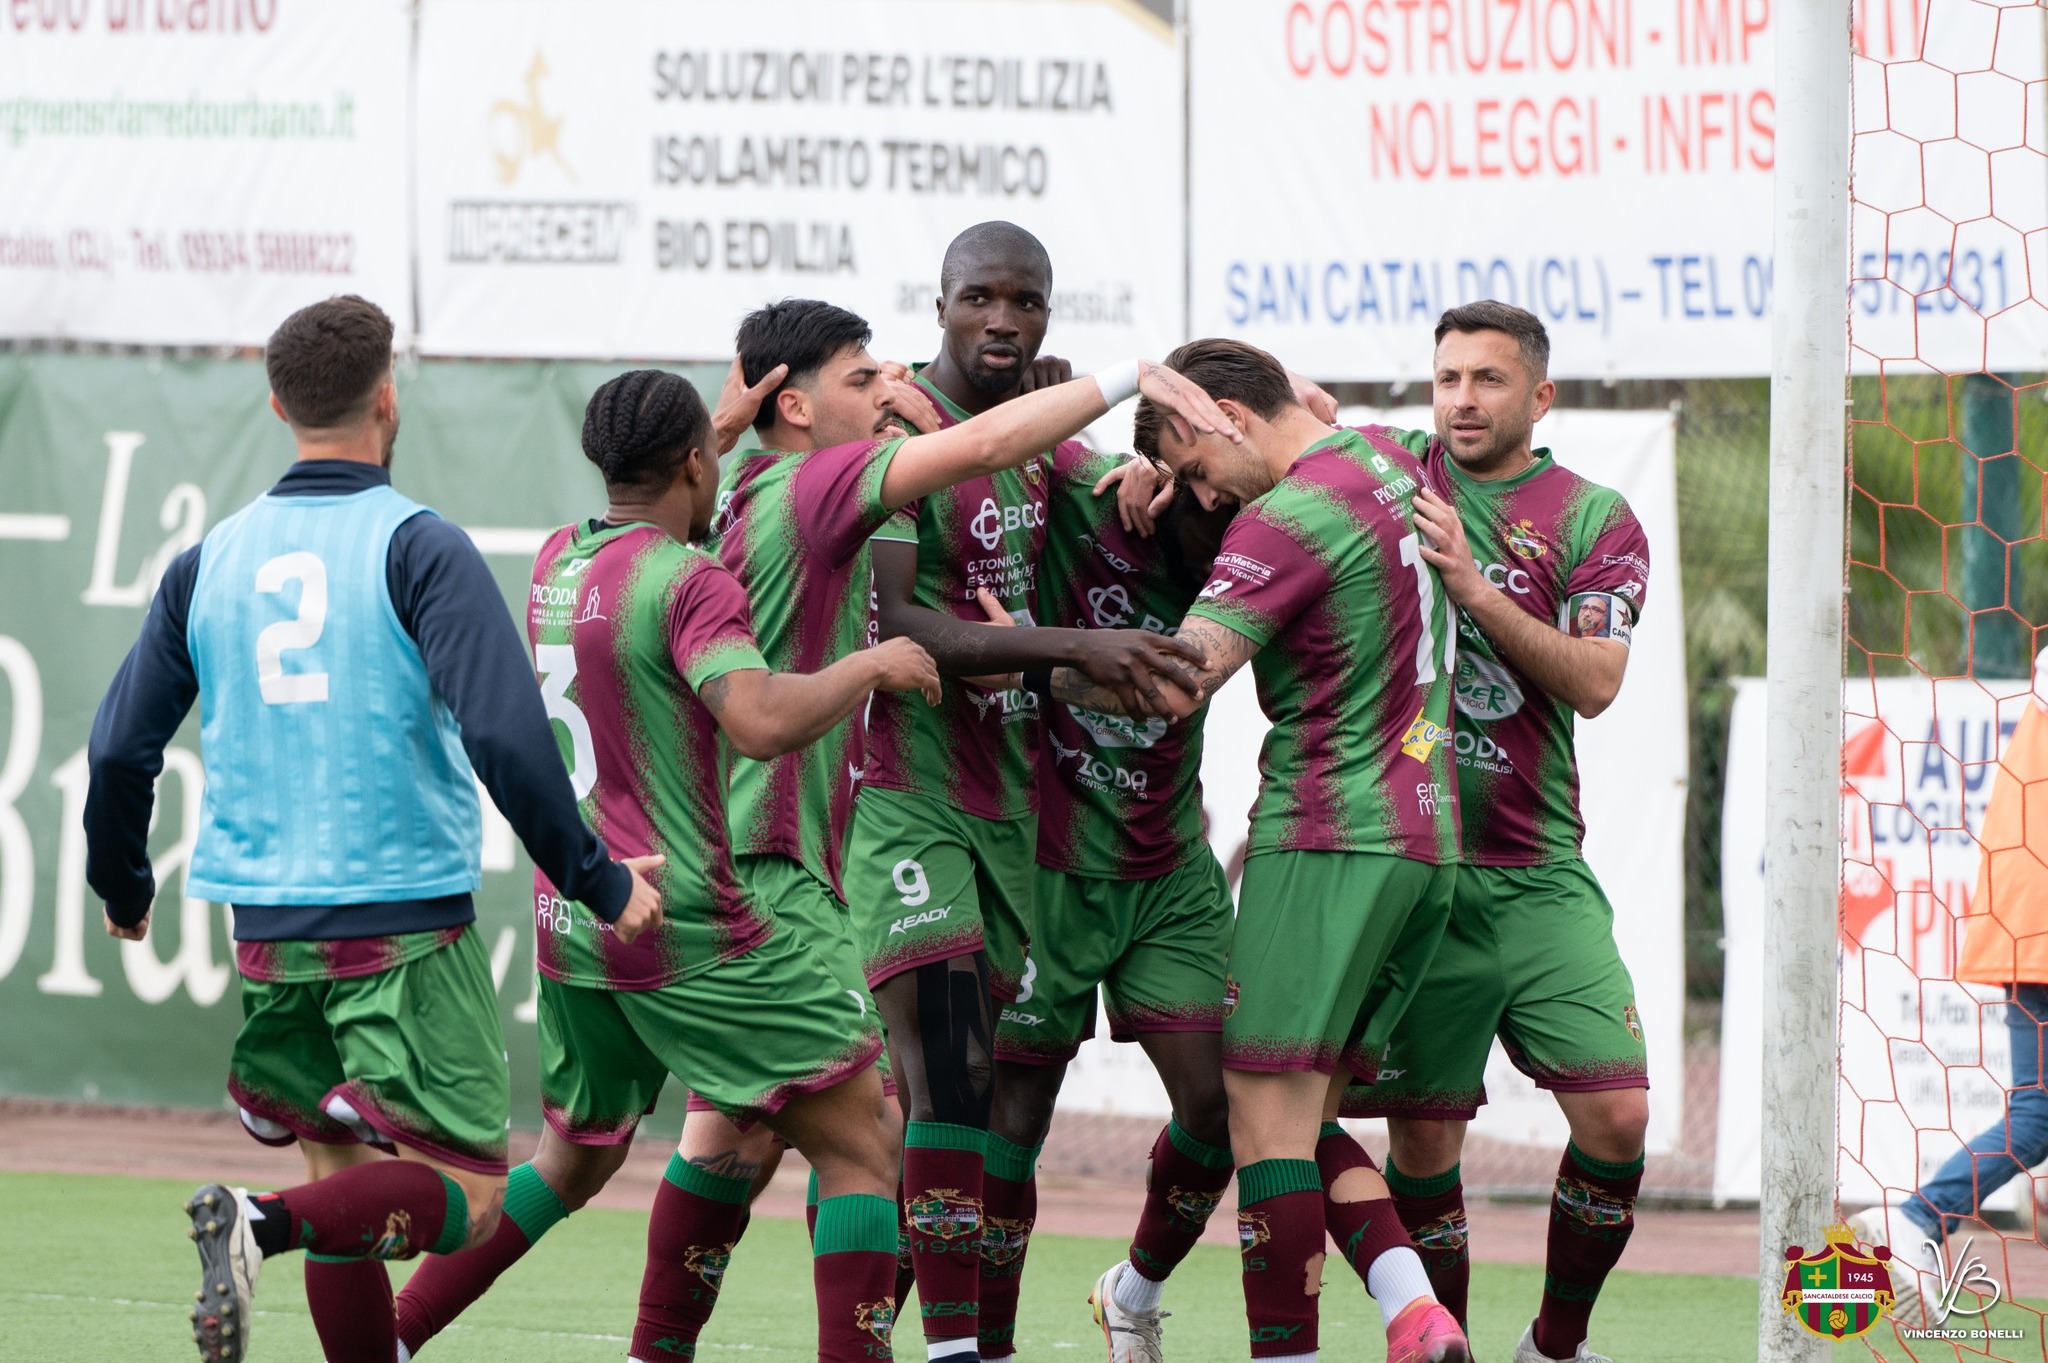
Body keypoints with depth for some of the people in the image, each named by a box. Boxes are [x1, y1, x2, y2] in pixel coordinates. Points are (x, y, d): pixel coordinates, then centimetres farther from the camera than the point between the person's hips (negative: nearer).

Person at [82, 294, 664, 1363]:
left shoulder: (208, 563, 7)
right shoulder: (418, 548, -8)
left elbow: (119, 751, 9)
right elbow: (504, 736, -18)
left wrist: (122, 890, 27)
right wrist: (601, 882, -9)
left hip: (267, 921, 6)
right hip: (407, 924, -6)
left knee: (342, 1183, 15)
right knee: (465, 1194, -6)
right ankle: (261, 1226, -28)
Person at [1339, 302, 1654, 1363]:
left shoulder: (1594, 520, 5)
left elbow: (1593, 682, -8)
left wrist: (1471, 582, -17)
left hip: (1537, 869, 1)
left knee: (1617, 1116, -9)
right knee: (1421, 1134, -2)